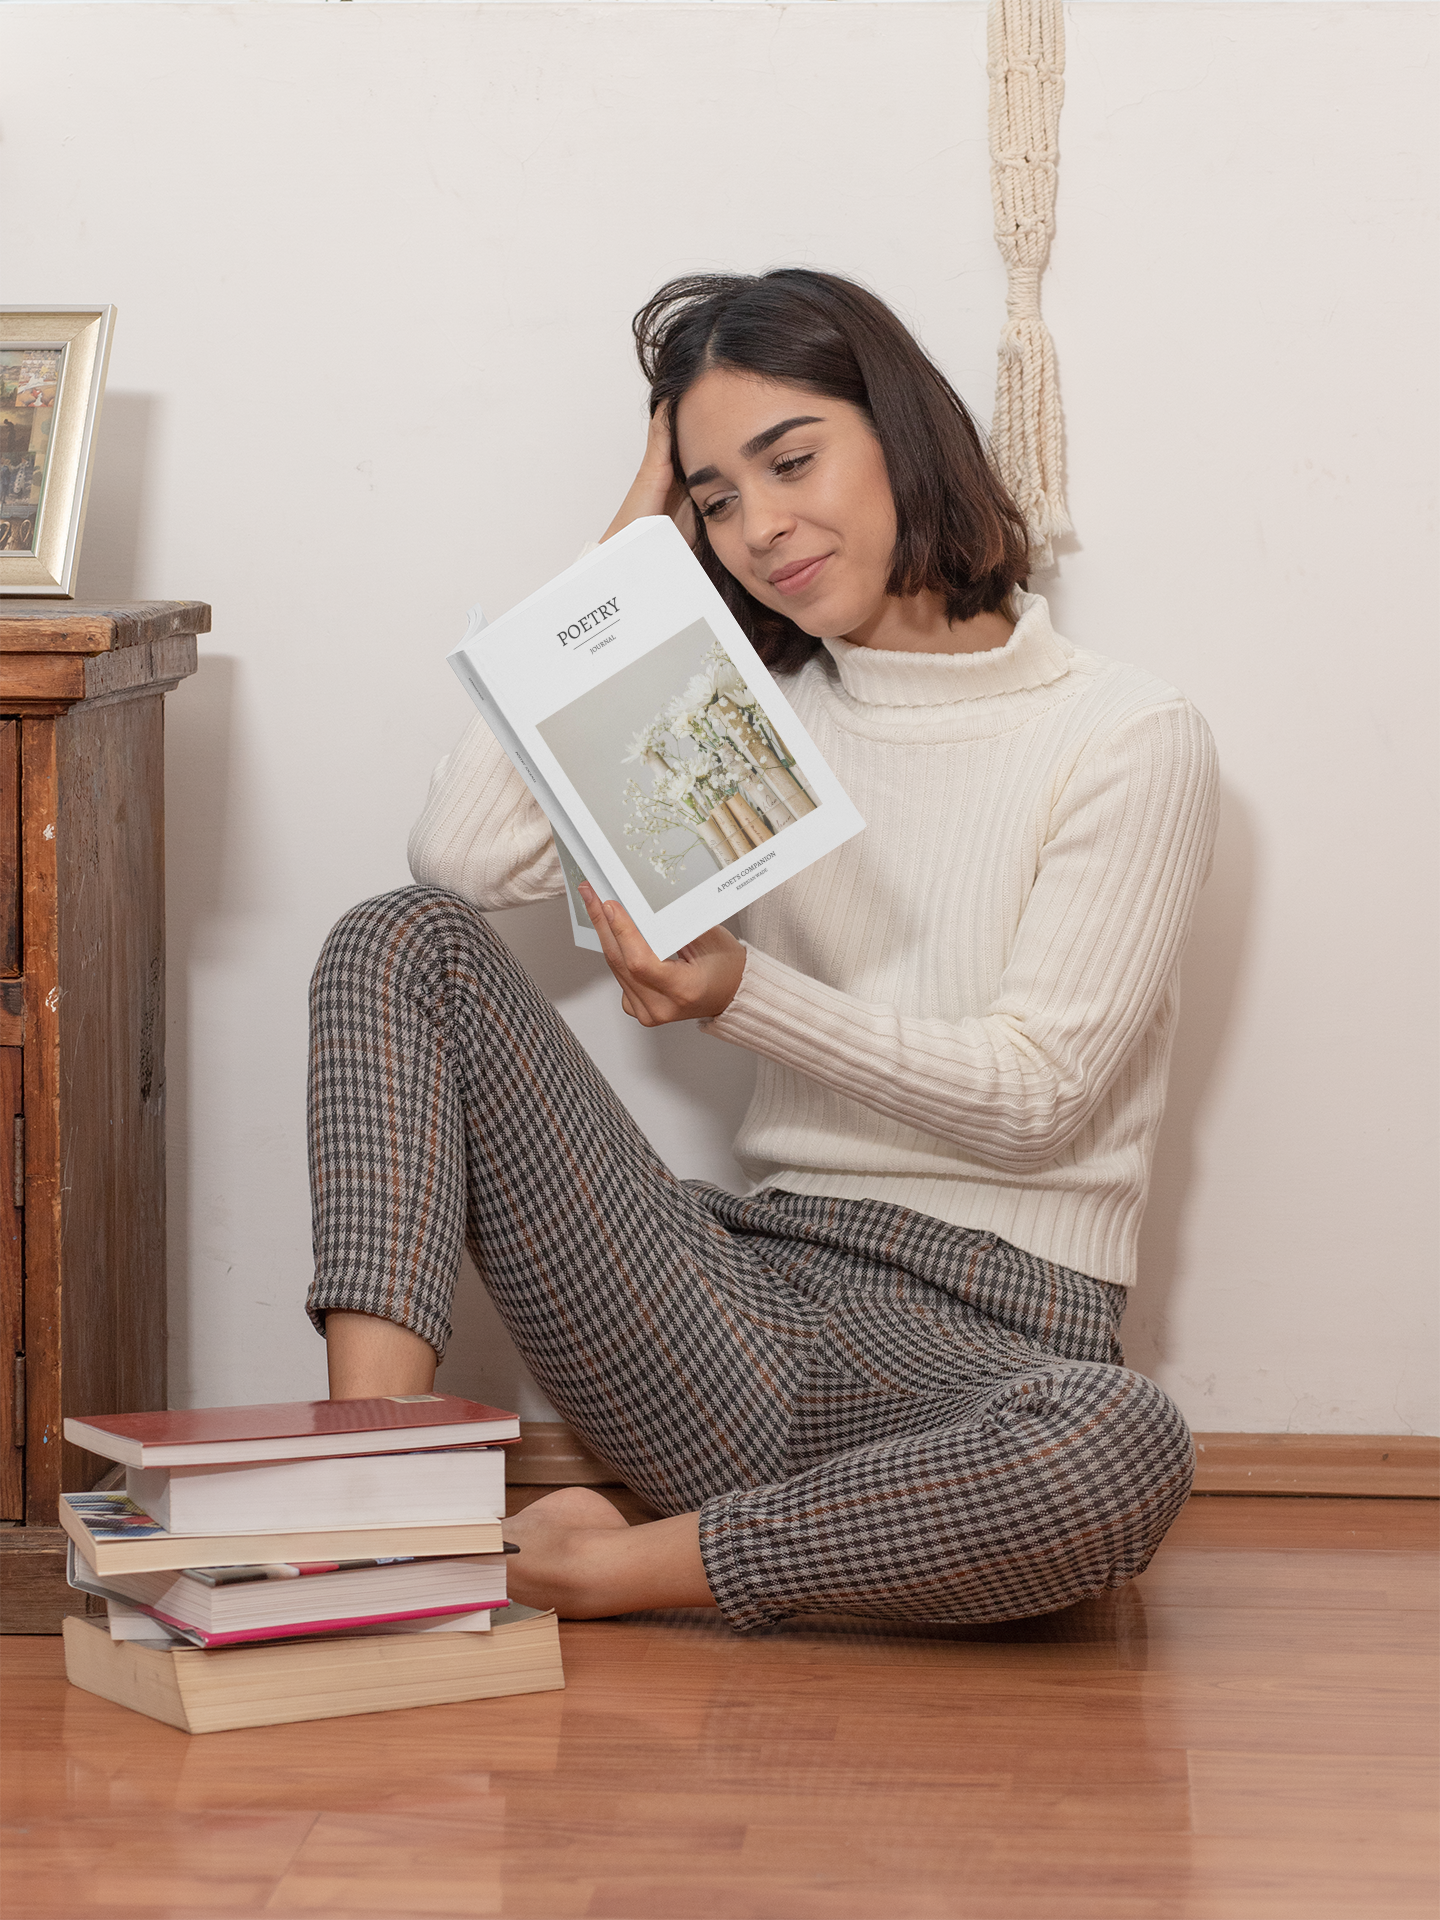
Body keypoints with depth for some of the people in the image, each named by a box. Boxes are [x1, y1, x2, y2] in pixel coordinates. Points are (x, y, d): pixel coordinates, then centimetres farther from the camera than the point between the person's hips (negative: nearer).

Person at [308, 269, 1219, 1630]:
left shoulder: (1128, 739, 1)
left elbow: (1036, 1096, -7)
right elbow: (463, 851, -1)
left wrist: (737, 995, -20)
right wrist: (629, 546, 6)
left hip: (984, 1344, -4)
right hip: (755, 1295, 4)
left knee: (1122, 1450, -41)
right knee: (406, 941, -9)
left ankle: (615, 1567, -23)